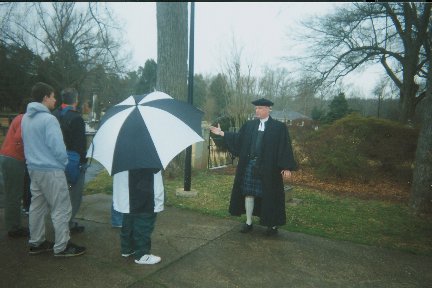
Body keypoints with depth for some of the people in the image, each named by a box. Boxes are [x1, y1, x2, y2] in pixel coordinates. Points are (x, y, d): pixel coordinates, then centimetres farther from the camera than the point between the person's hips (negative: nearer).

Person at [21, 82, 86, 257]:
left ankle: (36, 243, 28)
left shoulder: (25, 118, 8)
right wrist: (65, 163, -3)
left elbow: (28, 142, 17)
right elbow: (58, 148, -21)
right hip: (51, 170, -9)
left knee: (37, 207, 17)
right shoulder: (49, 119, -19)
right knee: (61, 209, 1)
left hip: (33, 168, 9)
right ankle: (61, 247, 8)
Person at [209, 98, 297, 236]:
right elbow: (237, 138, 10)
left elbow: (285, 148, -7)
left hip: (267, 167, -4)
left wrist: (287, 167, -13)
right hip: (250, 165, 4)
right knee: (249, 193, 8)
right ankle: (248, 223, 22)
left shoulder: (279, 127, -3)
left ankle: (273, 225, 21)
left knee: (269, 195, 5)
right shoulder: (249, 125, 9)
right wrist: (221, 133, 2)